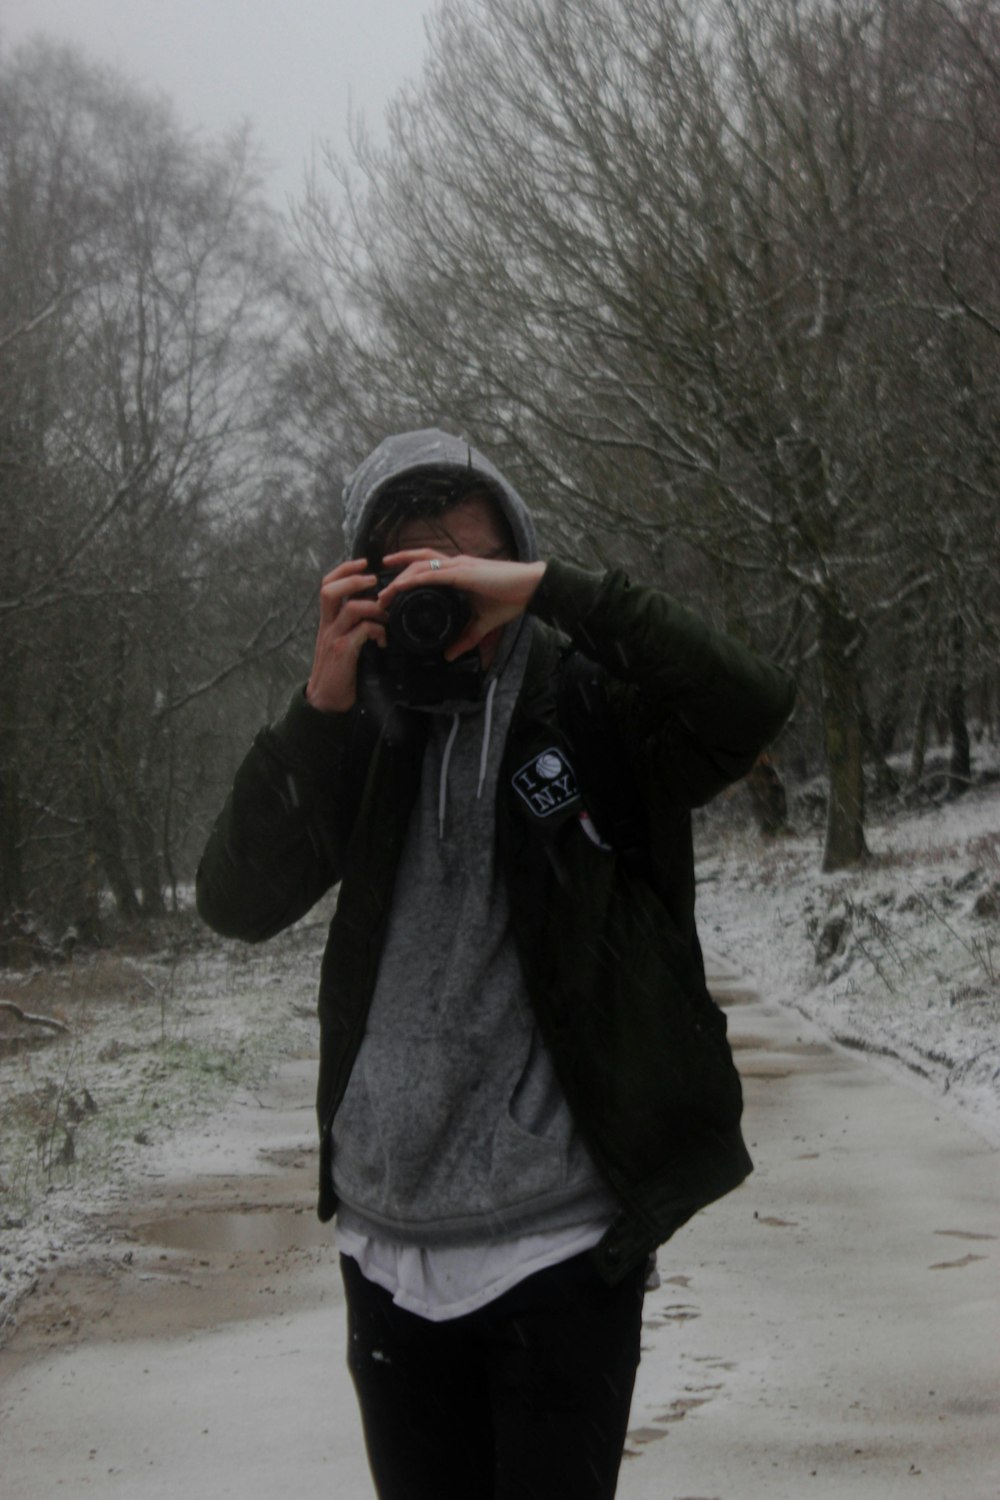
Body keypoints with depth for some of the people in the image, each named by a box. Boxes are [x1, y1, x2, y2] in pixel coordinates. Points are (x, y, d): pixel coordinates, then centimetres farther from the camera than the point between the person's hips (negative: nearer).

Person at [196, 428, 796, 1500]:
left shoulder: (592, 704, -2)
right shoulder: (362, 734, 7)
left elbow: (751, 708, -21)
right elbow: (237, 902, -5)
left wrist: (550, 590, -23)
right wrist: (321, 707, -16)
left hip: (561, 1239, -3)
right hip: (388, 1240, 4)